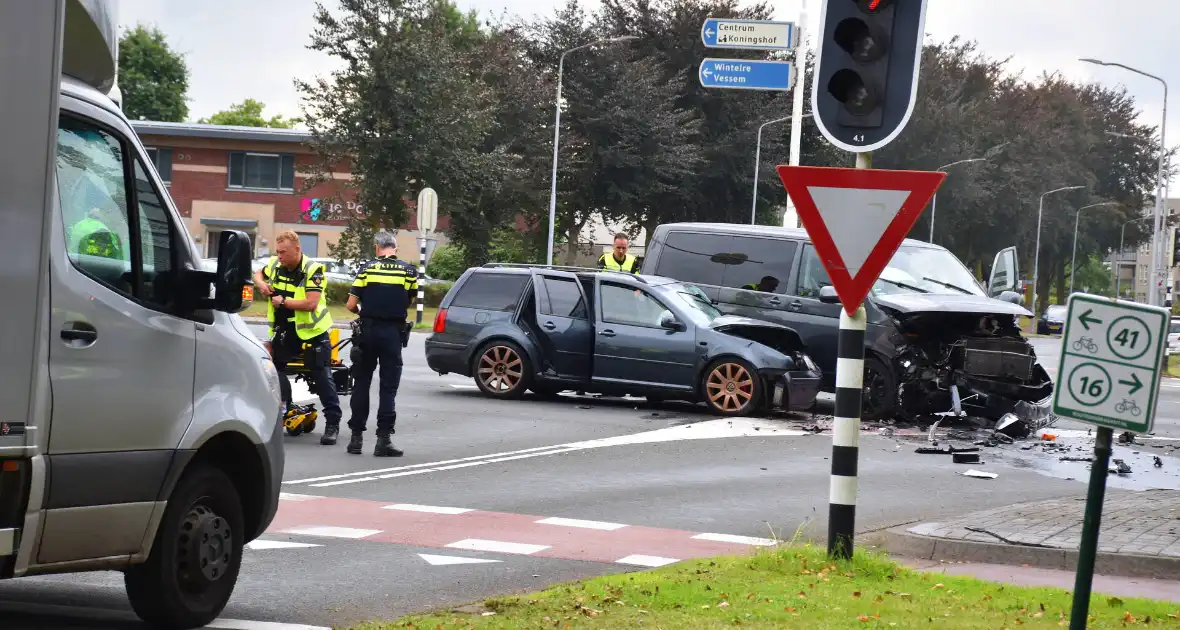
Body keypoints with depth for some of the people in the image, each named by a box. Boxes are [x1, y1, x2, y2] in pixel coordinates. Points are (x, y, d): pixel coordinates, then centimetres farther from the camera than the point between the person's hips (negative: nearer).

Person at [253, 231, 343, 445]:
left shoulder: (313, 270, -18)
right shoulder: (275, 264, 0)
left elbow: (311, 304, -28)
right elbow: (258, 274, 23)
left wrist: (284, 301, -21)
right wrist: (261, 284, 0)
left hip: (312, 332, -6)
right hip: (284, 331, 6)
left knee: (322, 377, -5)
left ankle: (333, 423, 1)